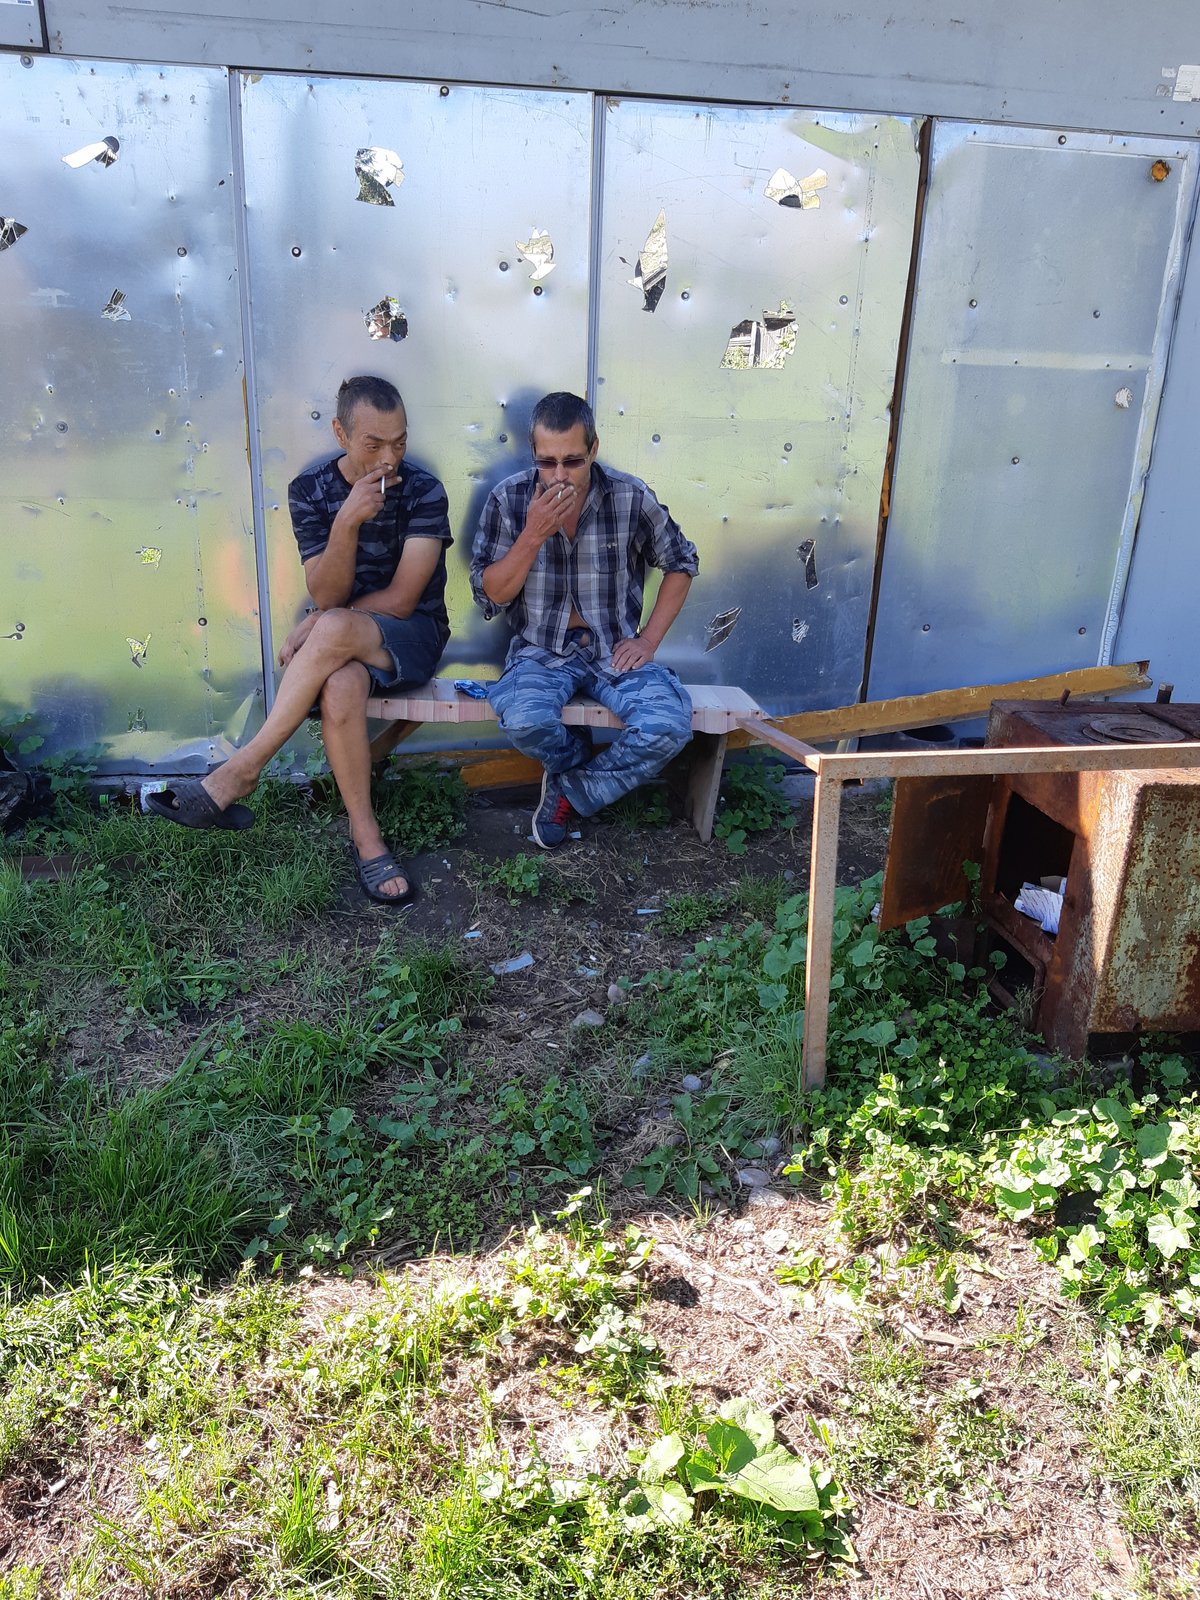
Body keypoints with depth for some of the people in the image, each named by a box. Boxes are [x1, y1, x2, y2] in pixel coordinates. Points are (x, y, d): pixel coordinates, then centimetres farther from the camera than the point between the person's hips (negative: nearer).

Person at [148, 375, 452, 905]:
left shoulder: (422, 491, -7)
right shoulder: (310, 490, 1)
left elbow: (400, 599, -10)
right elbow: (326, 594, -7)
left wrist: (314, 626, -8)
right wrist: (347, 522, -23)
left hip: (412, 635, -2)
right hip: (341, 643, 2)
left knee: (334, 629, -37)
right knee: (339, 688, -37)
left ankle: (238, 773, -26)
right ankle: (365, 836, -21)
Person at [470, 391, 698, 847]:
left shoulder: (631, 497, -4)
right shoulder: (508, 499, -4)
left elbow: (680, 563, 10)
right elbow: (491, 595, -5)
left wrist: (648, 639, 0)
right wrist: (534, 535, -19)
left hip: (615, 649, 1)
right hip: (542, 649, 0)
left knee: (670, 726, -27)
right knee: (524, 718, -34)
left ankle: (571, 792, -1)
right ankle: (586, 765, 4)